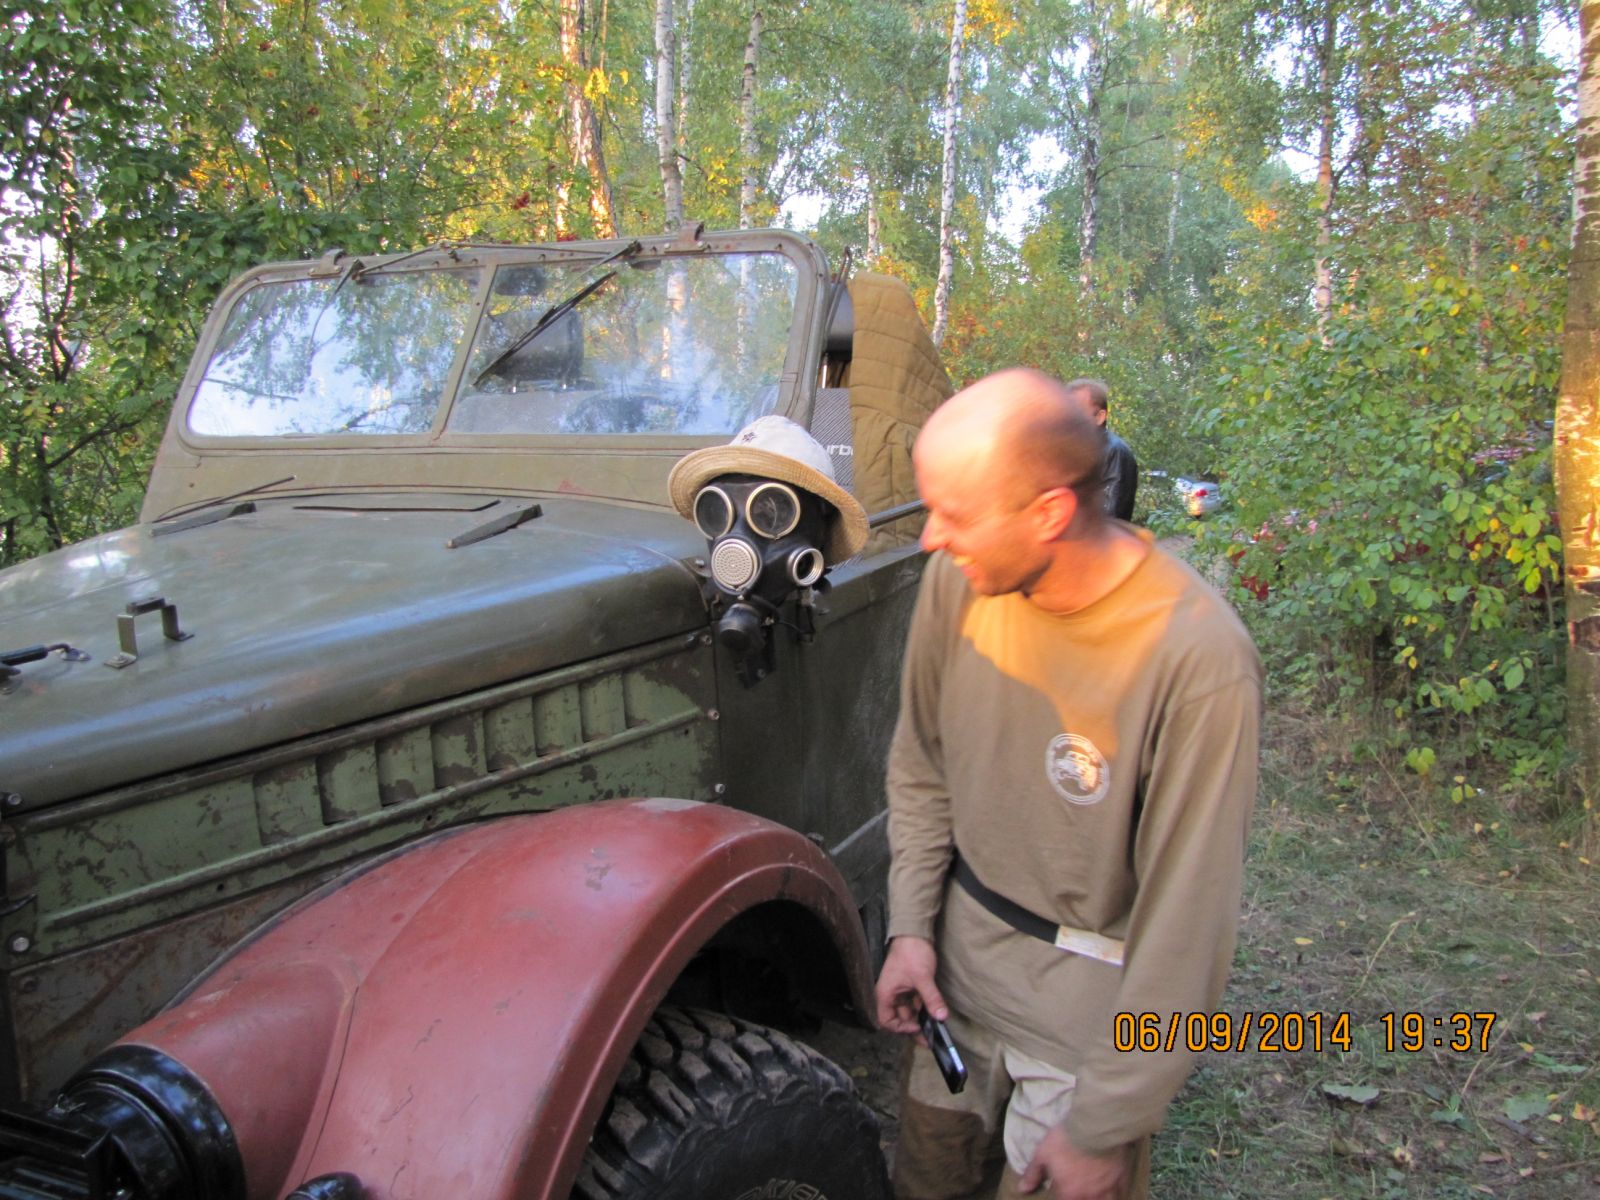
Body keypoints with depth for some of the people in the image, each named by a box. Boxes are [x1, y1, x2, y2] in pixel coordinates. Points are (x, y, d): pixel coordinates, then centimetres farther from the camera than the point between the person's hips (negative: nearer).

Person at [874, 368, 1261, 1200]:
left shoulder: (1197, 663, -30)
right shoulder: (959, 578, -13)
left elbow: (1185, 925, -22)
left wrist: (1102, 1127, -15)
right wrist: (910, 926, -1)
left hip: (1092, 999, -5)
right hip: (960, 954, 5)